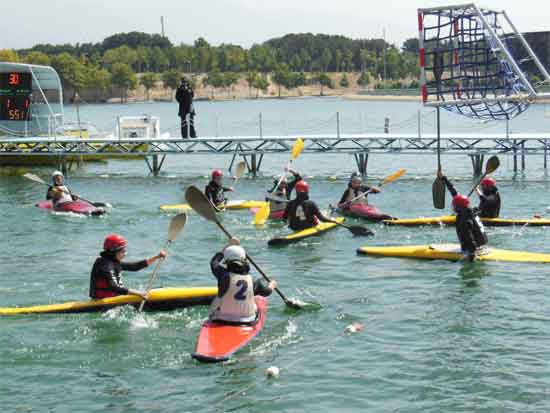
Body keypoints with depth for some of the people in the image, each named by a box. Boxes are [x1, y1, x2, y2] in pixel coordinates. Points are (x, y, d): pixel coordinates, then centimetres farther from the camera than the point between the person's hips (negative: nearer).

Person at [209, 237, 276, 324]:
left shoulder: (224, 276, -14)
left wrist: (229, 245, 16)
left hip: (221, 321, -3)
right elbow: (266, 291, 16)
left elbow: (214, 261, 8)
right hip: (246, 323, 3)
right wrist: (272, 285, 40)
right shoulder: (251, 280, -5)